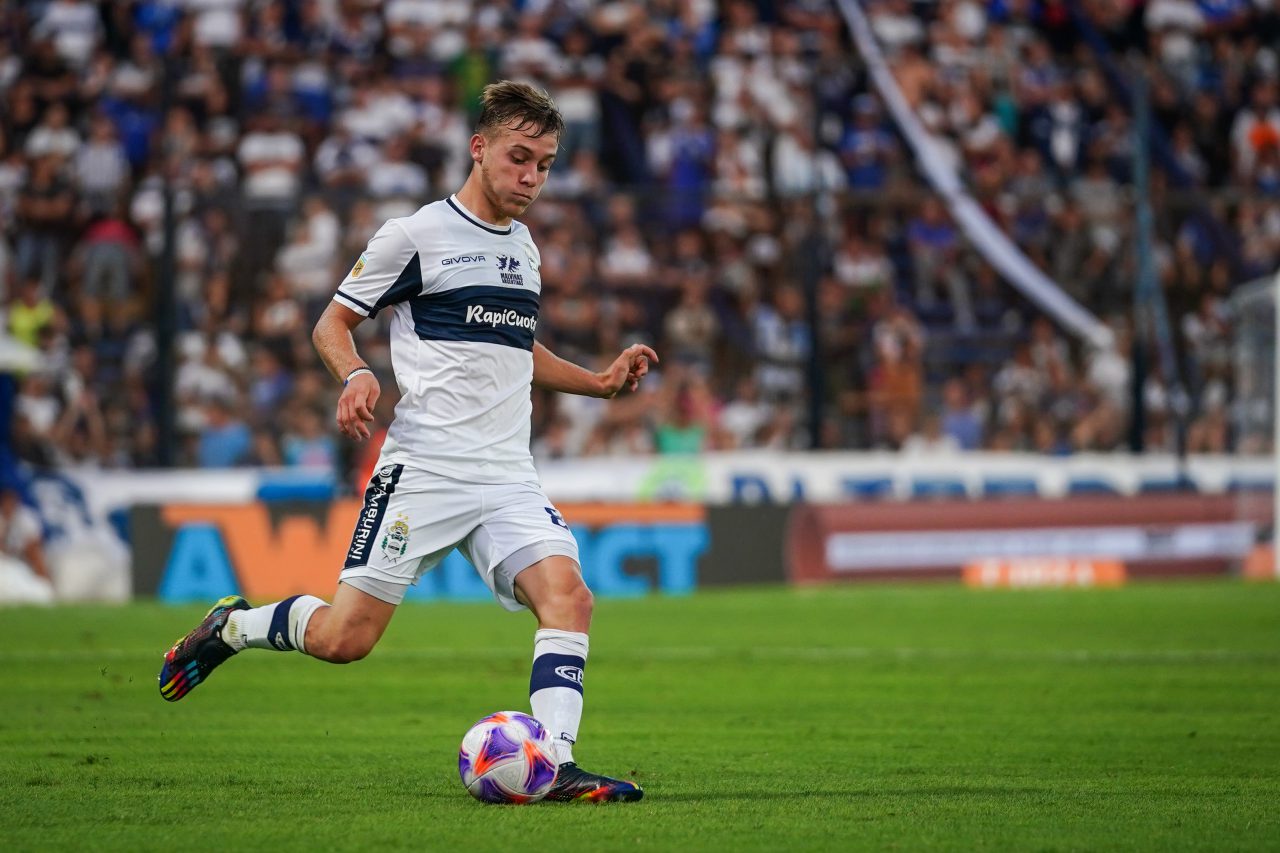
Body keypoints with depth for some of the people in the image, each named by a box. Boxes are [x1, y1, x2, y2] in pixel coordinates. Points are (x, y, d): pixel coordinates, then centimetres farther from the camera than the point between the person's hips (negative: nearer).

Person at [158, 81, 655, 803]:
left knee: (568, 596, -19)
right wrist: (356, 375, -19)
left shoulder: (523, 247, 18)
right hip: (424, 467, -5)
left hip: (509, 479, 5)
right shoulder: (417, 235, -3)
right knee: (346, 638, -6)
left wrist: (602, 382, 20)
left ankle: (556, 766, -20)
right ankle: (232, 627, 22)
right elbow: (334, 323, 2)